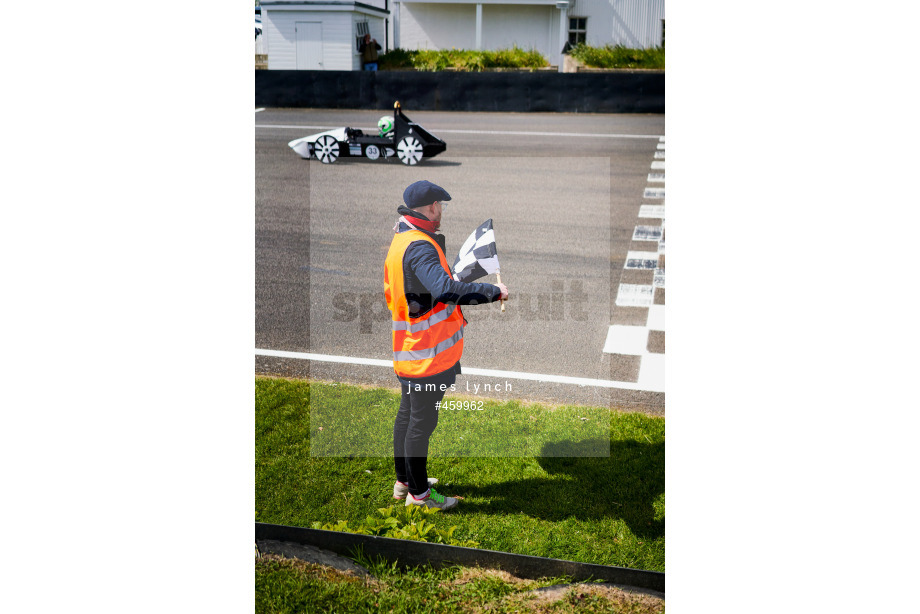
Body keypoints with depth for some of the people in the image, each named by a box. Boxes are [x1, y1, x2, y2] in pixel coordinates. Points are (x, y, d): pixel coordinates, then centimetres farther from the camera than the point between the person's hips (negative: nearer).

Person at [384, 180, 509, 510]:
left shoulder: (402, 240, 10)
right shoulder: (420, 247, -24)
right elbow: (445, 289, -38)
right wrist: (493, 291, -32)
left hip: (408, 351, 11)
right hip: (427, 353, -11)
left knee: (407, 414, 21)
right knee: (422, 421, 2)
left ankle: (404, 480, 36)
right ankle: (418, 492, 16)